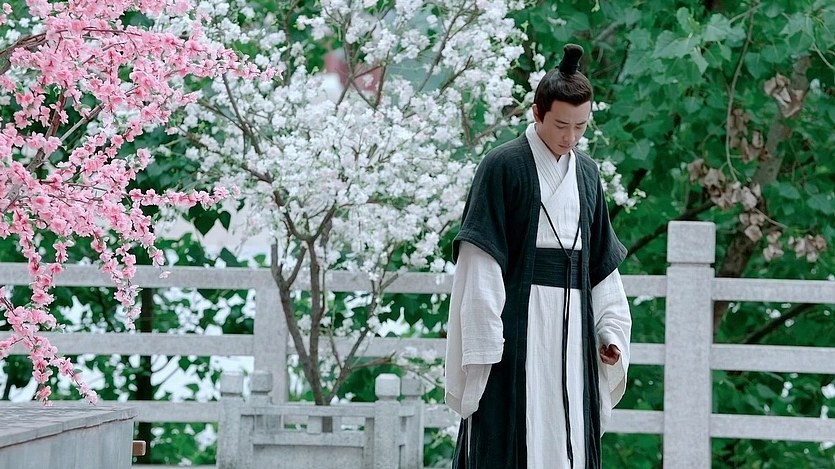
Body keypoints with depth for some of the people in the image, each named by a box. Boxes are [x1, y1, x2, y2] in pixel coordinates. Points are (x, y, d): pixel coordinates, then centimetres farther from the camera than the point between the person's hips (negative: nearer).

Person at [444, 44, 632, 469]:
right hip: (516, 328, -6)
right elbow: (480, 266, -9)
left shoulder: (586, 174, 13)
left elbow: (602, 264, 16)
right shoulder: (504, 167, -5)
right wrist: (483, 348, -14)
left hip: (572, 330, 6)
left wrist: (610, 330, 6)